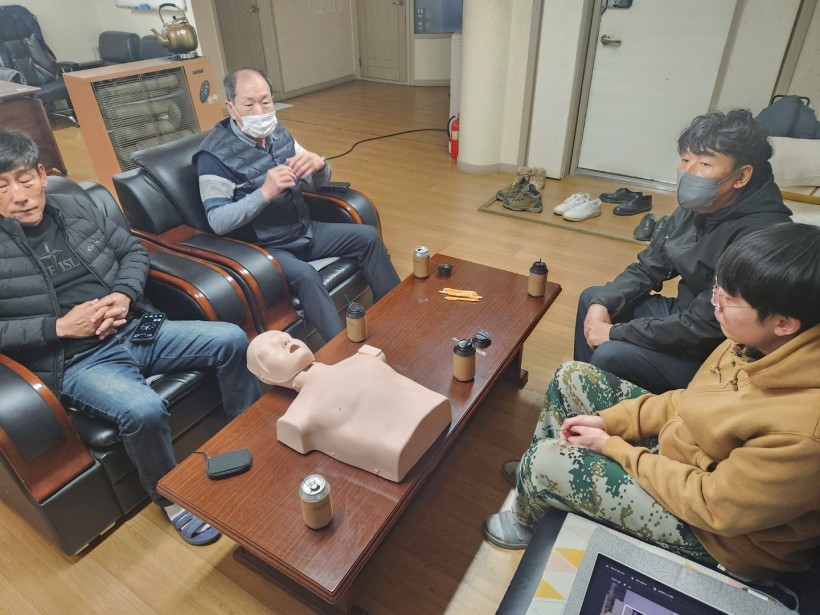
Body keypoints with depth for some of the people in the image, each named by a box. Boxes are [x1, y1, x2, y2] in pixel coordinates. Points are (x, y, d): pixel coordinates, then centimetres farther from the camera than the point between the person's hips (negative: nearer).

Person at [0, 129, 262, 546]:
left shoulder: (77, 208, 8)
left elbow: (134, 251, 15)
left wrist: (125, 294, -5)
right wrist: (57, 327, -15)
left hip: (135, 329, 5)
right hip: (75, 362, -4)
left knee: (231, 339, -10)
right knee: (143, 410, -33)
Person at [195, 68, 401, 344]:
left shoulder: (277, 133, 3)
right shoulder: (215, 154, -16)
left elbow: (316, 183, 8)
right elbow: (218, 221, -23)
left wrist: (319, 165, -17)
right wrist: (265, 192, -35)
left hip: (303, 229, 7)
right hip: (263, 246, -7)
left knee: (368, 236, 1)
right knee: (305, 274, -34)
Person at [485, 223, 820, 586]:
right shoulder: (766, 342, -14)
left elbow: (715, 506, -27)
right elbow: (692, 400, 1)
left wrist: (613, 447, -17)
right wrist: (608, 420, -5)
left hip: (714, 529, -7)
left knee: (543, 462, -14)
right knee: (572, 378, 2)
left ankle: (525, 522, 24)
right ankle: (538, 476, 27)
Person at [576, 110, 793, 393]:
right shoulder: (693, 209, -3)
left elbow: (702, 327, -29)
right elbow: (647, 267, 5)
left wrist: (614, 332, -22)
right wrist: (602, 304, -11)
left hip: (713, 355, -9)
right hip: (682, 313, 9)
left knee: (610, 355, -25)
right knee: (591, 297, 11)